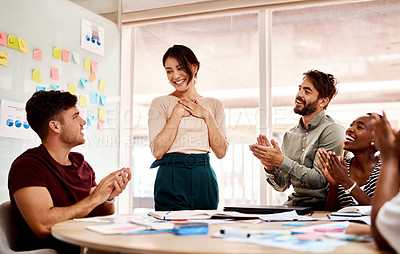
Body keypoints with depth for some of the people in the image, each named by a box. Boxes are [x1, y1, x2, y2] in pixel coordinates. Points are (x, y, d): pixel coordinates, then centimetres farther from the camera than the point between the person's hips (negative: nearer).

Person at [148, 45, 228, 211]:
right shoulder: (161, 103, 2)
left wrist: (206, 114, -4)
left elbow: (221, 152, 3)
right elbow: (157, 151, -9)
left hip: (205, 178, 3)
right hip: (172, 178, -2)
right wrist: (178, 112, -8)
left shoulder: (214, 105, 11)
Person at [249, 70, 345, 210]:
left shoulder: (332, 130, -8)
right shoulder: (289, 135, 11)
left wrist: (281, 161, -20)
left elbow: (320, 180, -16)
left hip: (321, 206, -6)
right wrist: (270, 167, -9)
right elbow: (282, 186, 11)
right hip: (292, 203, 6)